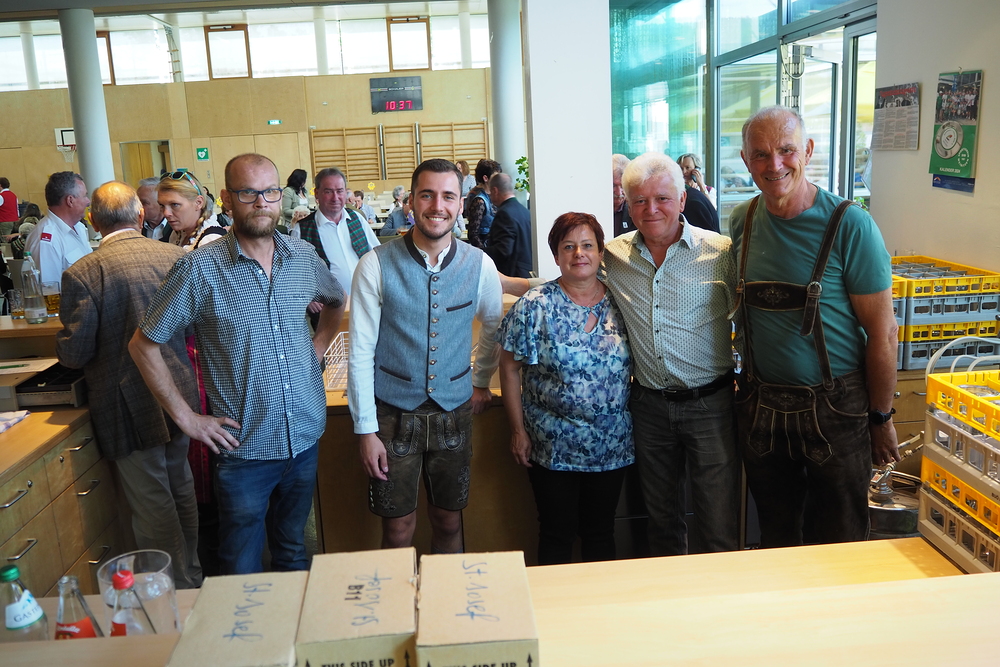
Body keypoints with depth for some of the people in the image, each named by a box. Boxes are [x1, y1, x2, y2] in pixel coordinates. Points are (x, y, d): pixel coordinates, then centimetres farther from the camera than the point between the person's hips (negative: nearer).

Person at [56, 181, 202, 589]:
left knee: (153, 507, 7)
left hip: (129, 406, -5)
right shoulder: (176, 257, -3)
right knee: (180, 490, 21)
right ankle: (193, 577, 37)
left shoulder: (83, 273, -15)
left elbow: (74, 352, -13)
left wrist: (64, 345, 10)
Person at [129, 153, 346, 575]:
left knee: (294, 555, 22)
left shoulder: (303, 256, 0)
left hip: (306, 436, 4)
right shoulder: (200, 269, -13)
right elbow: (143, 345, -6)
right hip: (244, 446, -4)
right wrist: (185, 417, -8)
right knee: (243, 574, 10)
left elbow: (335, 302, 22)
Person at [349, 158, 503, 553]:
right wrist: (366, 430, -9)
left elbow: (494, 326, 16)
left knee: (449, 523, 16)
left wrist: (480, 382, 19)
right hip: (394, 416, -2)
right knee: (398, 529, 7)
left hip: (454, 414, 2)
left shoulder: (479, 265, -3)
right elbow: (360, 353, -8)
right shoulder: (376, 266, -11)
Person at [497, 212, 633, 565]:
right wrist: (518, 431, -6)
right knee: (557, 535, 9)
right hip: (552, 447, -3)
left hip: (612, 445, 3)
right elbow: (510, 369, -5)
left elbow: (633, 364, 9)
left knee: (601, 532, 16)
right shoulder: (535, 306, -9)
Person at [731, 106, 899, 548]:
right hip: (760, 406, 4)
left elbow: (882, 331, -11)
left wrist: (881, 417, -8)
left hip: (835, 409, -4)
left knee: (837, 541, 12)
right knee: (775, 535, 20)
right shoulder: (742, 221, 0)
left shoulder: (849, 225, -14)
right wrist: (746, 389, 9)